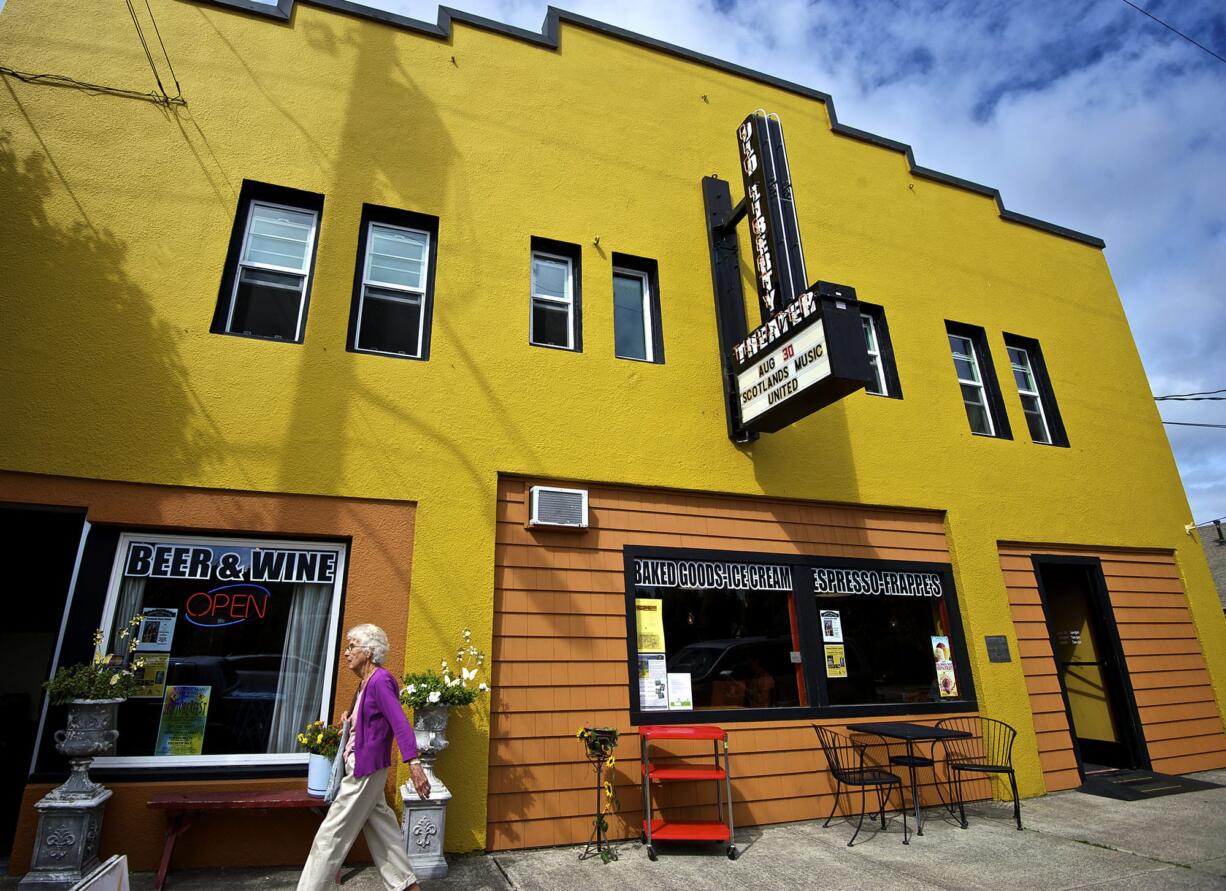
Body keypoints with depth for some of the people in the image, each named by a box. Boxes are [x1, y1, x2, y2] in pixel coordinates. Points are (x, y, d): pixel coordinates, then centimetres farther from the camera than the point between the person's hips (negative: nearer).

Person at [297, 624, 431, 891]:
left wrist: (414, 764, -35)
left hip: (366, 770, -10)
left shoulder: (380, 681, -20)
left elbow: (400, 724, -28)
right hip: (360, 767, 10)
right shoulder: (365, 682, 9)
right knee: (381, 828, 16)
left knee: (331, 835, 2)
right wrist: (350, 719, 10)